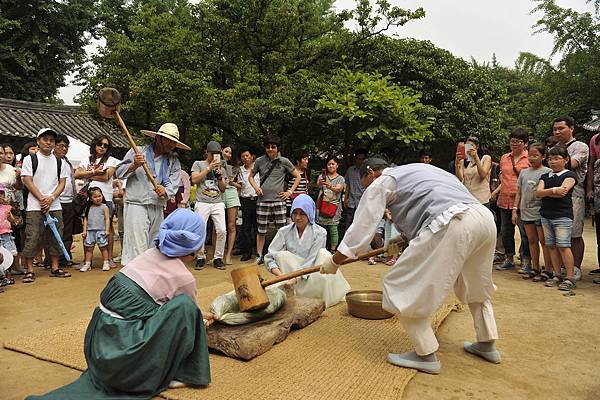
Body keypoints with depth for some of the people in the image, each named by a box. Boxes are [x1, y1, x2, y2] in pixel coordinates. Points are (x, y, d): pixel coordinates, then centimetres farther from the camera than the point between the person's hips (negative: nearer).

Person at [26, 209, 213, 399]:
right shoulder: (184, 278, -11)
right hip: (125, 350, -8)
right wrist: (203, 322, 34)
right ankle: (170, 374, 6)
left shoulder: (151, 254, 9)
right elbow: (187, 310, 11)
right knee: (184, 307, -5)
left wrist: (201, 314, 39)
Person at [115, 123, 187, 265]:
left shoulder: (174, 162, 12)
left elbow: (174, 184, 2)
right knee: (137, 248, -10)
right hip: (136, 205, -4)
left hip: (158, 209, 4)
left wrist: (165, 191, -19)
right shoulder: (137, 151, 6)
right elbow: (119, 172, 6)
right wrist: (134, 166, -12)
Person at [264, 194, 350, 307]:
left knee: (323, 253, -24)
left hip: (312, 276, -1)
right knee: (283, 255, -22)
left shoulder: (319, 232, -12)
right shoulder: (284, 232, -6)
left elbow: (311, 261, -18)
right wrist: (280, 275, -27)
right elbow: (269, 257, -9)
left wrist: (295, 278, -31)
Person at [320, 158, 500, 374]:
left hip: (451, 225, -9)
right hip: (485, 216, 10)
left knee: (402, 287, 3)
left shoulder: (382, 182, 10)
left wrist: (333, 261, 17)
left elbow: (361, 227, 8)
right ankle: (487, 345, 42)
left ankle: (426, 355, 10)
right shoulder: (415, 171, 34)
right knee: (476, 284, 31)